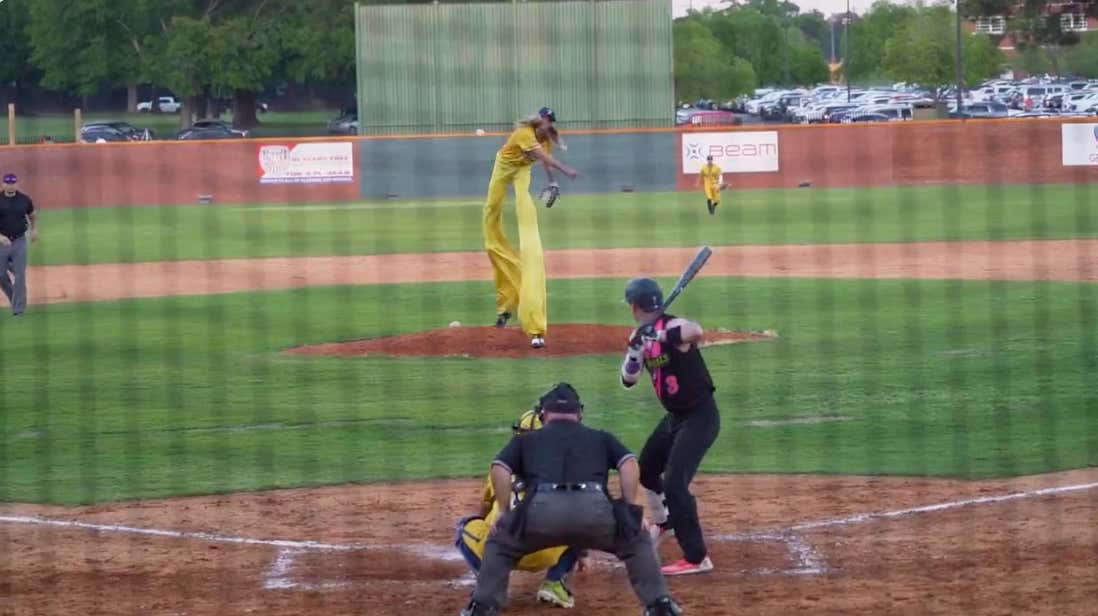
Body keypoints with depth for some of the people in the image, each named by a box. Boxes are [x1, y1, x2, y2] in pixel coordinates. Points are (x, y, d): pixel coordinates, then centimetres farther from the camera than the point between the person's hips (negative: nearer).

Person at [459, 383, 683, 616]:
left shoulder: (526, 440, 31)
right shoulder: (600, 438, 33)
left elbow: (499, 470, 15)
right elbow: (629, 464, 17)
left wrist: (505, 513, 19)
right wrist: (632, 510, 16)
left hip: (541, 509, 0)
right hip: (594, 508, 0)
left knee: (500, 544, 28)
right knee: (636, 540, 28)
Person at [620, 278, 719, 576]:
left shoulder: (673, 326, -21)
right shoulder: (642, 336, 5)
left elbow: (696, 332, -45)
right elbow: (628, 381, 2)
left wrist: (661, 336, -49)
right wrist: (636, 351, -15)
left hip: (700, 416, -10)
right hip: (675, 417, 10)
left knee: (674, 483, -19)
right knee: (645, 468, 26)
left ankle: (696, 558, -16)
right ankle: (663, 523, 53)